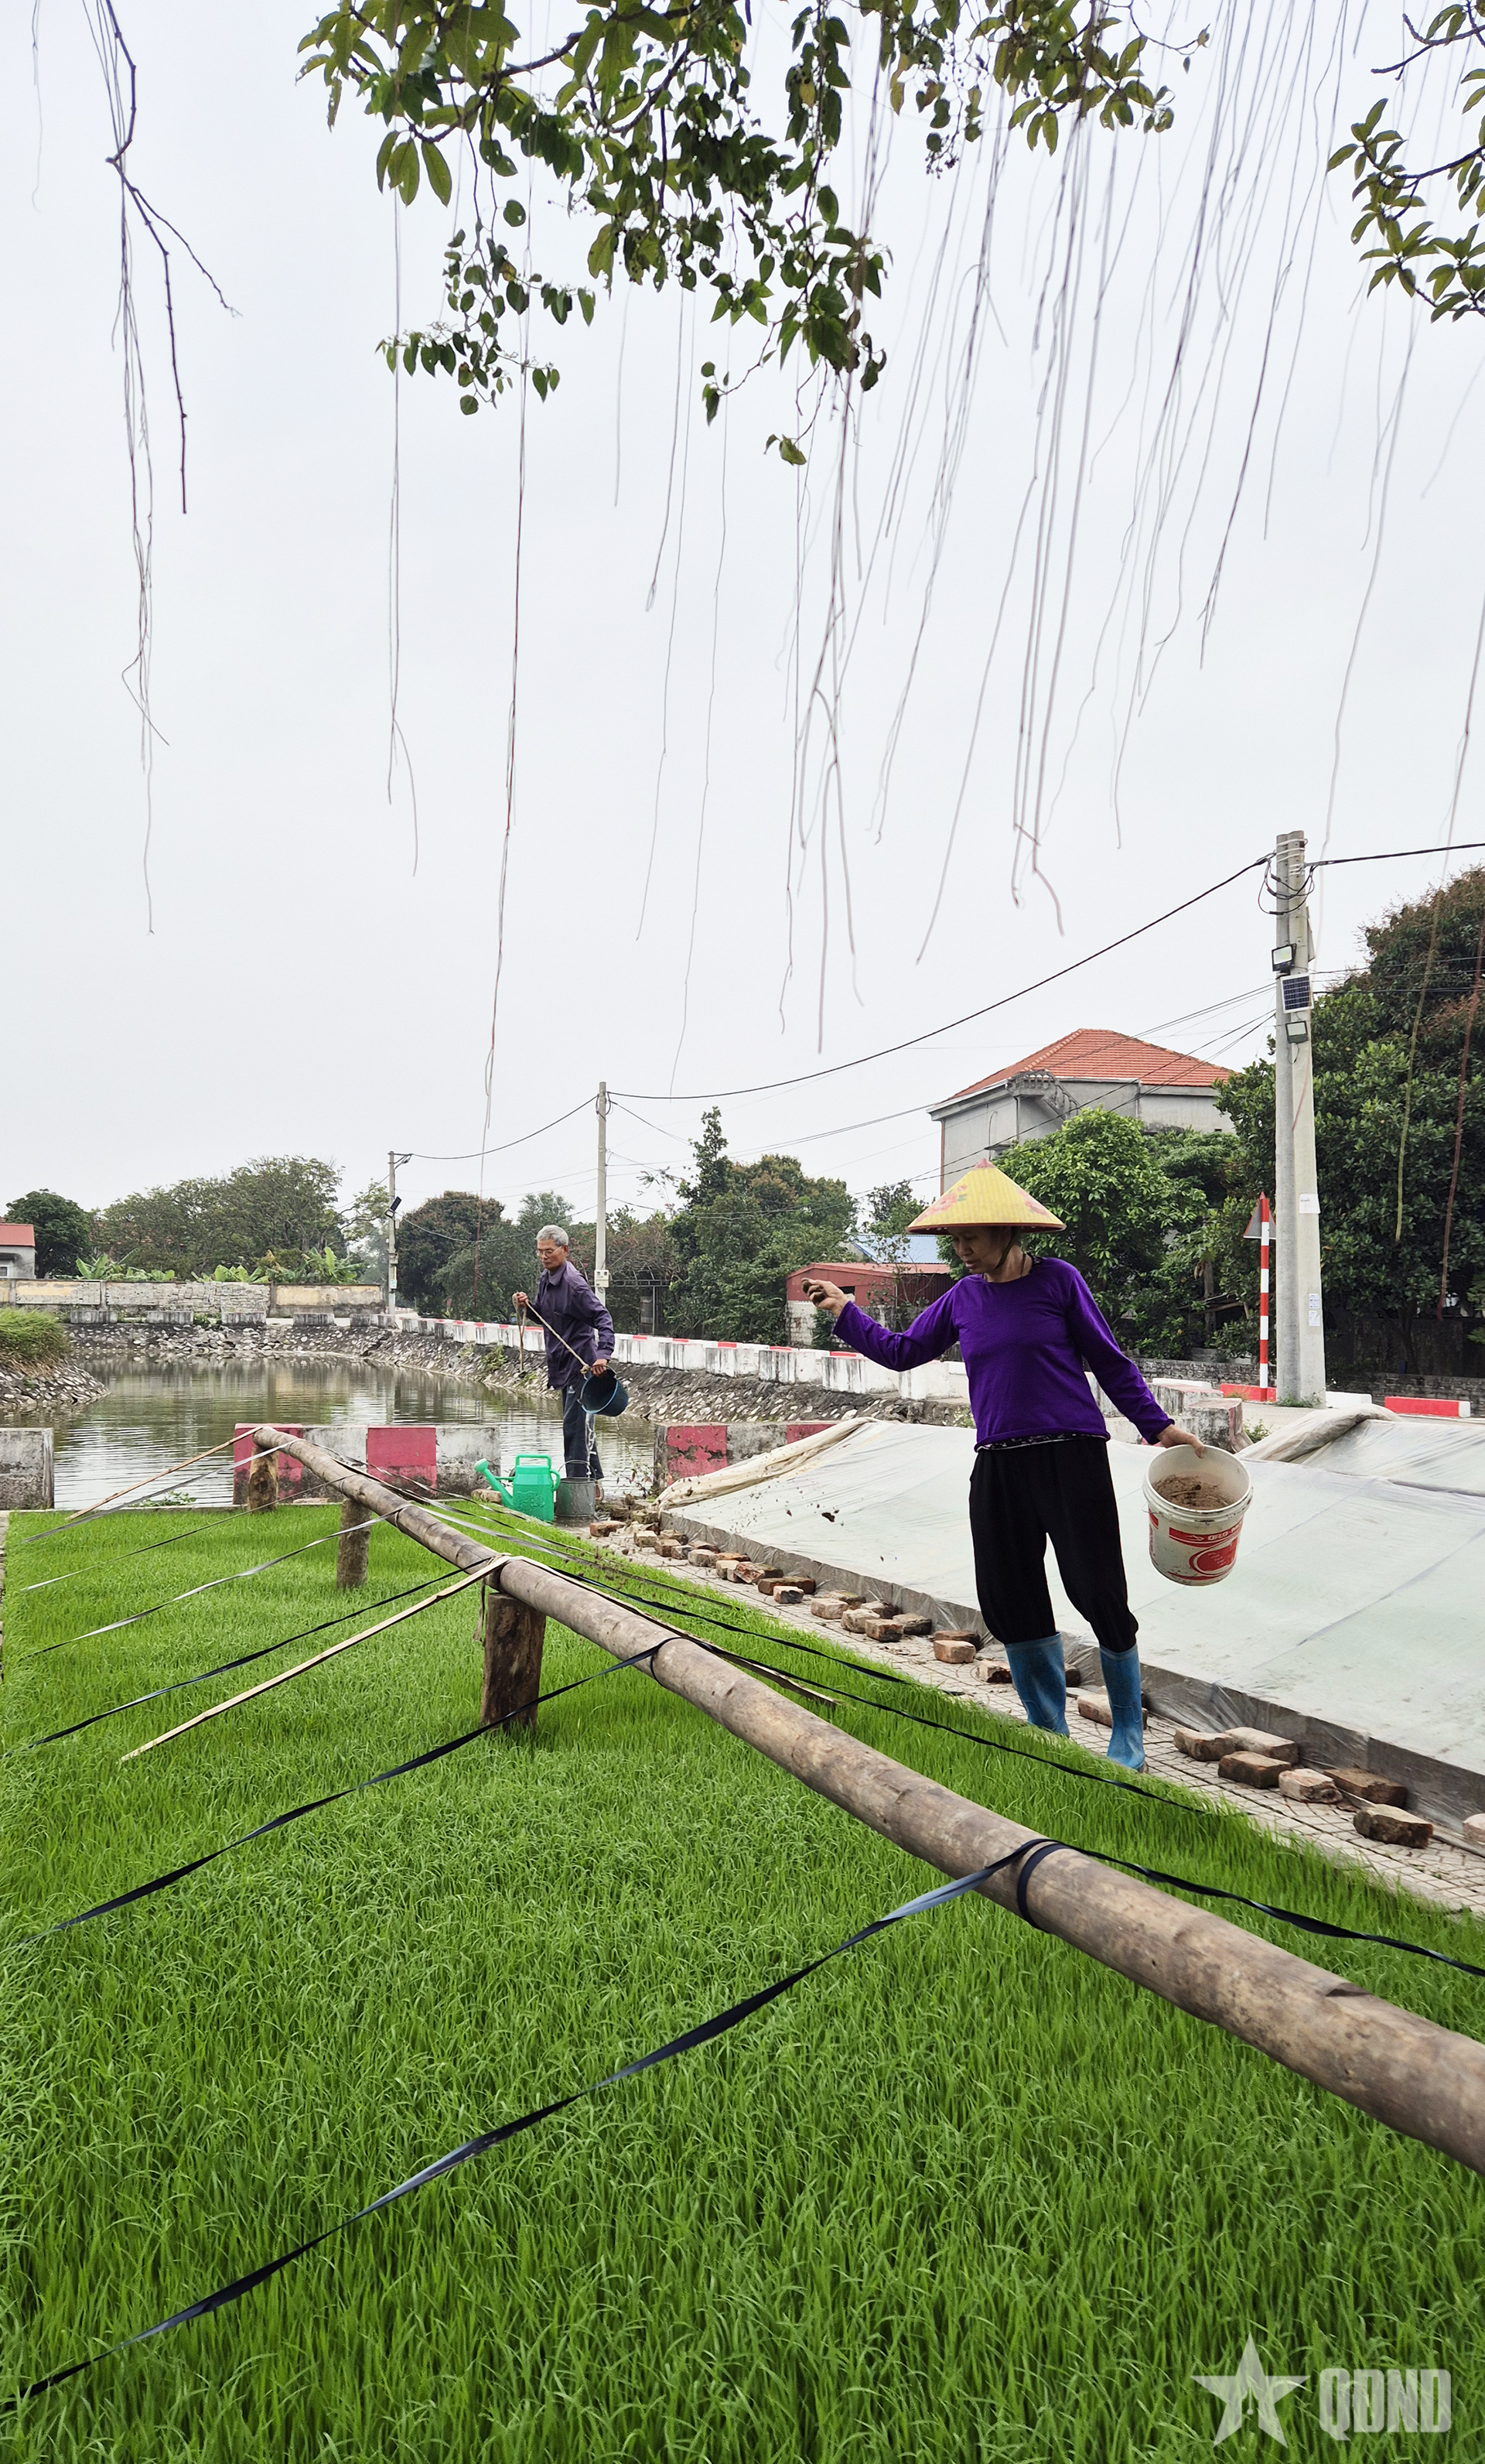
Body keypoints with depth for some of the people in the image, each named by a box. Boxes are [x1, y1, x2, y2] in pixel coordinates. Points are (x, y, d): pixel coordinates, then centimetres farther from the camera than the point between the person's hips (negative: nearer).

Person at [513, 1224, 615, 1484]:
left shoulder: (574, 1283, -18)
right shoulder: (544, 1279, 9)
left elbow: (602, 1317, -23)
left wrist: (603, 1354, -35)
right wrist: (528, 1305, 1)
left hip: (581, 1363, -10)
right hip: (562, 1364, 10)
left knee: (575, 1424, -9)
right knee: (575, 1424, 17)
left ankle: (578, 1479, -4)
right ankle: (593, 1476, 28)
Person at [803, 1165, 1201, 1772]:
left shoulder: (1056, 1280, -3)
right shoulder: (964, 1297, 9)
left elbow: (1110, 1362, 2)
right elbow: (901, 1351, 17)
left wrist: (1158, 1425, -4)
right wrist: (844, 1311, 12)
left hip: (1071, 1457, -5)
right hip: (998, 1466, 5)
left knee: (1097, 1592, -3)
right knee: (1008, 1600, 7)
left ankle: (1128, 1735, 19)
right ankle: (1049, 1732, 26)